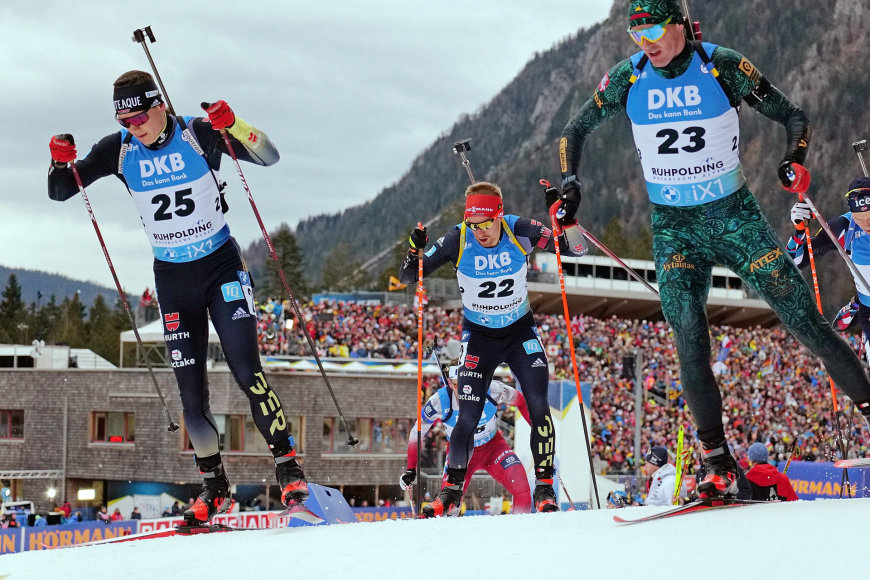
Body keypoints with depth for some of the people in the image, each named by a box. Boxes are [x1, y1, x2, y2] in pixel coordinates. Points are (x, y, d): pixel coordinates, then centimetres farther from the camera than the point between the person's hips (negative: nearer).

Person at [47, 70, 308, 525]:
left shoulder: (198, 135, -13)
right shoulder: (119, 151, -5)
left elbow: (268, 156, -17)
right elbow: (60, 192, 0)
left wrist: (232, 126, -34)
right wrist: (62, 162, -23)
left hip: (222, 267, -3)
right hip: (172, 278, 3)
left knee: (246, 372, -13)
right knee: (191, 392, 2)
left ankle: (288, 468, -5)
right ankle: (214, 487, 16)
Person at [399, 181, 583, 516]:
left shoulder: (519, 232, -18)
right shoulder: (458, 240, -19)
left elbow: (573, 249, -15)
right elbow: (410, 277, -16)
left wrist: (566, 223, -35)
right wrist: (414, 253, -37)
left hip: (521, 332, 1)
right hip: (479, 337, -1)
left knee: (538, 407, -11)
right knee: (468, 418, -8)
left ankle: (544, 486, 1)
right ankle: (452, 487, 8)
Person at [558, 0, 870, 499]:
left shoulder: (724, 67, -10)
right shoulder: (627, 79, -3)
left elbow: (792, 115, -2)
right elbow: (576, 131, 11)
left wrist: (795, 159, -21)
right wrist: (570, 180, -6)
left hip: (735, 214, -1)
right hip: (674, 228, 1)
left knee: (803, 317, -5)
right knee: (690, 343, -12)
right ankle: (719, 464, -5)